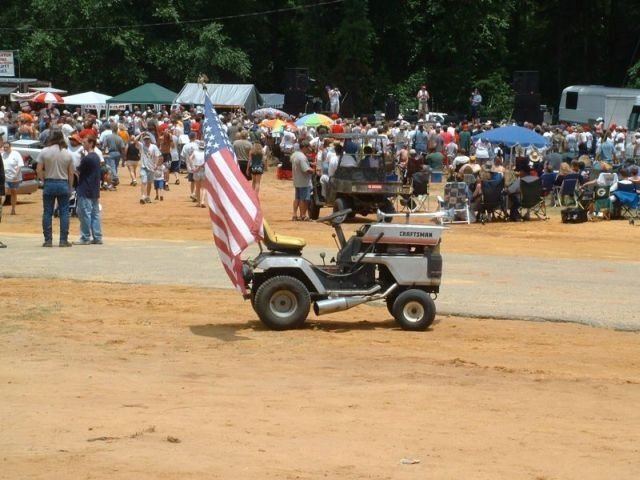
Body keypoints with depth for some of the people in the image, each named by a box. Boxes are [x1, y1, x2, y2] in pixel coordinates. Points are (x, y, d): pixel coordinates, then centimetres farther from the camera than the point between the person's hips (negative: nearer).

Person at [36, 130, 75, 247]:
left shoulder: (44, 152, -4)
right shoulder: (67, 154, -1)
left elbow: (38, 170, -7)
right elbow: (71, 173, 2)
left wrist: (44, 180, 8)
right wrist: (70, 187, 11)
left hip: (49, 184, 0)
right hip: (63, 184, 0)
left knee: (47, 213, 6)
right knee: (64, 212, 5)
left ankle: (48, 240, 5)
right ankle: (63, 240, 3)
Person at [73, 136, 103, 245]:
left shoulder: (87, 158, -16)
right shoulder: (97, 157, 13)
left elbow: (79, 172, -9)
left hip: (85, 191, -9)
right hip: (95, 191, 9)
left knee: (85, 214, -4)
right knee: (95, 214, 9)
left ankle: (85, 238, -2)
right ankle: (97, 237, 9)